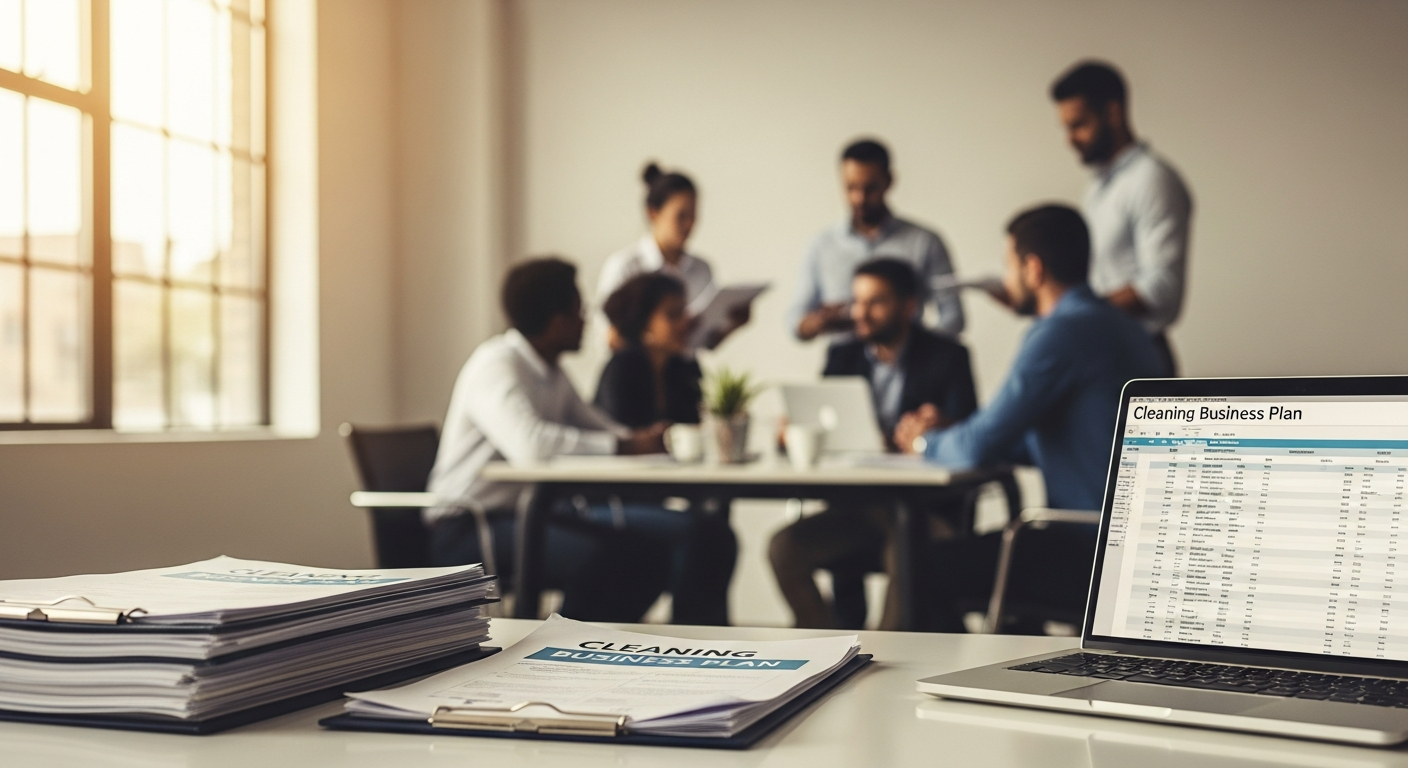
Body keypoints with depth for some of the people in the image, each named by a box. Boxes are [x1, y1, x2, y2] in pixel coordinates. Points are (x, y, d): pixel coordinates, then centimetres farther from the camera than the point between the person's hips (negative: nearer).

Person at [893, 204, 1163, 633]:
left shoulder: (1064, 333, -17)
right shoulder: (1117, 325, 14)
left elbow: (978, 448, -17)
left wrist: (927, 442, 5)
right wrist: (947, 432, 18)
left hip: (1095, 550, -10)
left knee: (922, 570, -5)